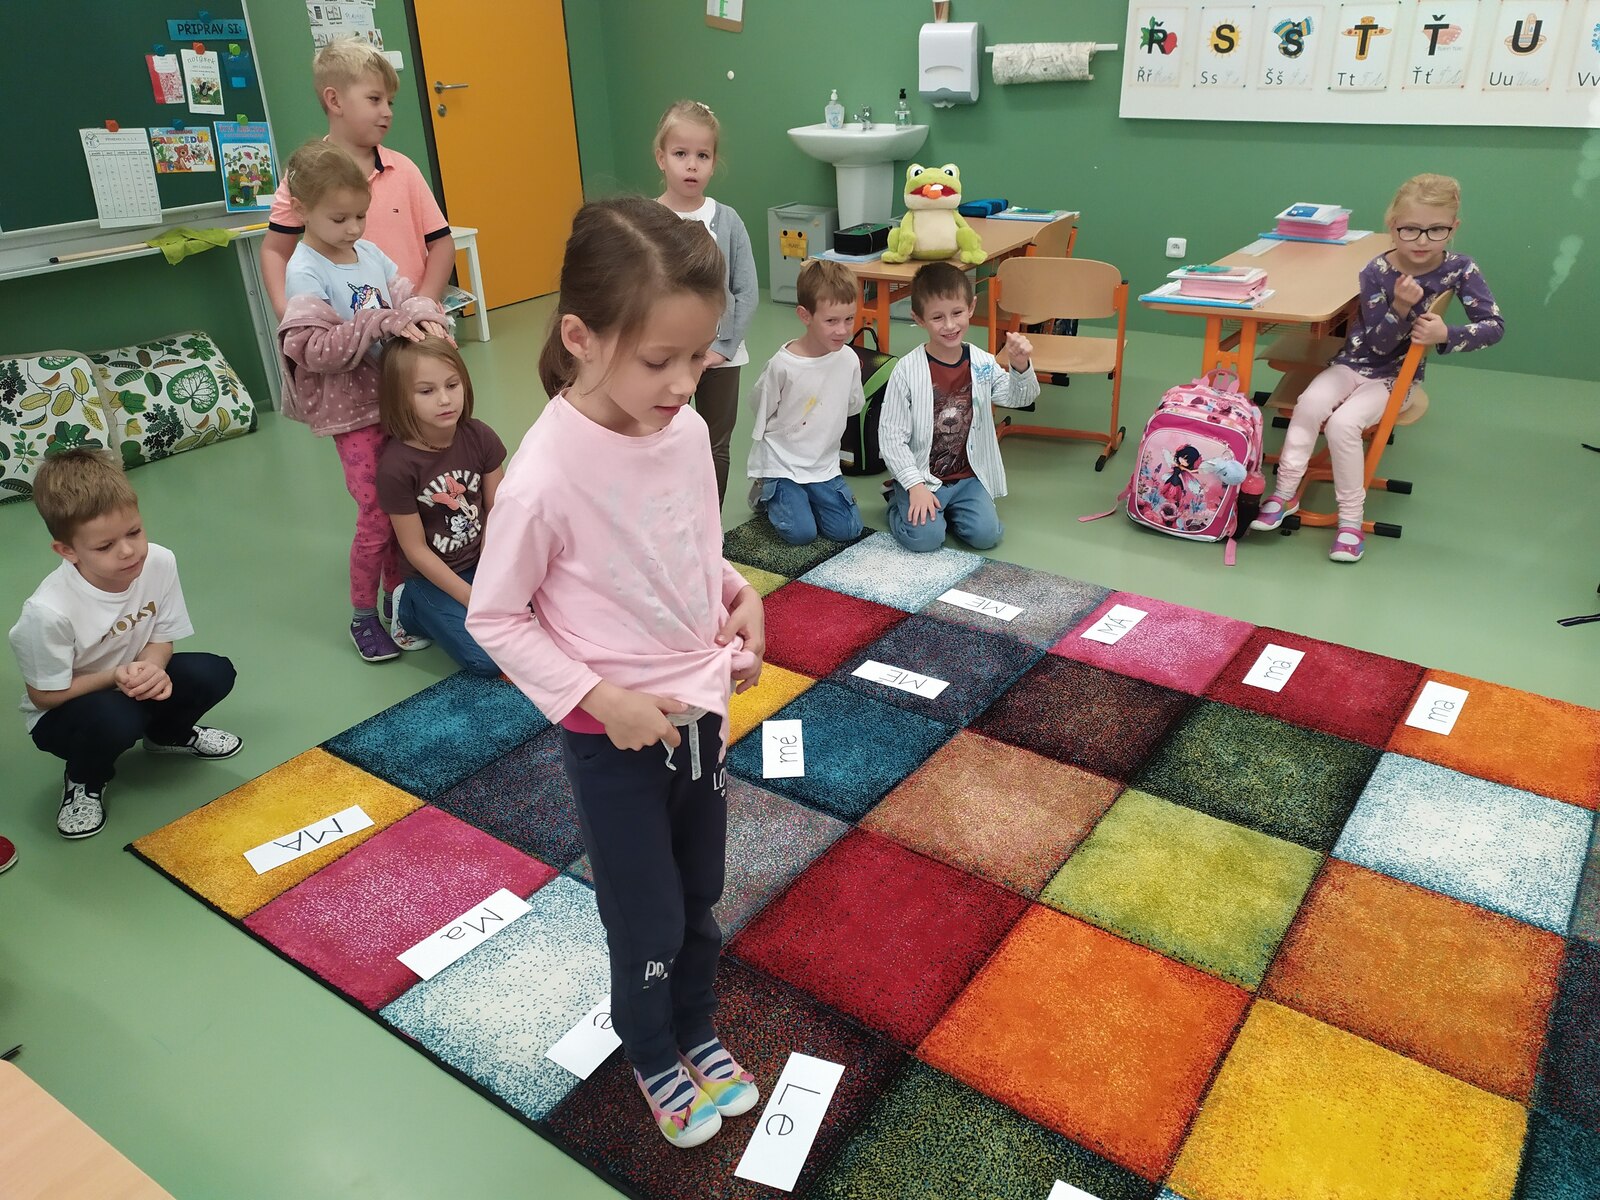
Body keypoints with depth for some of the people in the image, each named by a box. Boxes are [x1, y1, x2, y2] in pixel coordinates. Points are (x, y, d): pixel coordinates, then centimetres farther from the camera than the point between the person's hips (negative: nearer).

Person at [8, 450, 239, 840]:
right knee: (113, 719, -36)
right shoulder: (49, 612, -34)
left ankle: (168, 734, 17)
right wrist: (116, 677, -30)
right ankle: (84, 781, 2)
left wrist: (151, 668, -28)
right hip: (64, 710, -4)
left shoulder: (160, 563, -23)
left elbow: (161, 638, -6)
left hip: (133, 680, 5)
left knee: (214, 674, -19)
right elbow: (45, 695, -19)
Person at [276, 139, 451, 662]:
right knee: (377, 515, -4)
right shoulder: (305, 272, -12)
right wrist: (382, 323, -24)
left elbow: (407, 297, 7)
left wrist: (423, 316, -17)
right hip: (352, 410, -6)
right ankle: (362, 617, 14)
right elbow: (312, 349, -21)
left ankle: (397, 598, 30)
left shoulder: (370, 253, 6)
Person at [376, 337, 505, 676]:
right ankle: (412, 607, 9)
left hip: (481, 559, 4)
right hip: (434, 575, -4)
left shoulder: (479, 438, -12)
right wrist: (473, 599, -16)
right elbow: (416, 548, -16)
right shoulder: (395, 466, -22)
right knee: (488, 659, -14)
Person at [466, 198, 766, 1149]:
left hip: (702, 709, 5)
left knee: (700, 900, 24)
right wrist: (597, 700, -20)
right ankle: (653, 1056, 45)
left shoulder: (688, 429, -9)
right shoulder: (545, 478, -27)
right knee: (649, 925, 15)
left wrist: (738, 596, -8)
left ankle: (698, 1029, 51)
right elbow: (494, 619, -14)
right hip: (615, 739, -5)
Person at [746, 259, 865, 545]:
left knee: (848, 530, -2)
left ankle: (795, 495, 21)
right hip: (781, 464, -4)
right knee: (801, 533, -13)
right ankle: (768, 494, 16)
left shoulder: (849, 359, -9)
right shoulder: (782, 365, -21)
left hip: (825, 465, 4)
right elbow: (761, 412, -6)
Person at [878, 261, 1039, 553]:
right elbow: (891, 435, -12)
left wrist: (1021, 366, -20)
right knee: (924, 538, -21)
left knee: (986, 534, -15)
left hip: (969, 476, 3)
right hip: (921, 475, -3)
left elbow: (1018, 398, 2)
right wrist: (915, 486, -17)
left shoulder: (982, 363, -1)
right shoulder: (908, 371, -13)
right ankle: (899, 500, 12)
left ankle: (946, 507, 16)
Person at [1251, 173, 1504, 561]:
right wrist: (1400, 307, -32)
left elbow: (1494, 325, -11)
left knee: (1343, 422, -27)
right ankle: (1285, 493, -14)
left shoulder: (1459, 269, -11)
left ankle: (1351, 519, -16)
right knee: (1310, 403, -28)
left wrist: (1446, 334, -29)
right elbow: (1378, 344, -14)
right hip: (1355, 362, 2)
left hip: (1397, 376, -1)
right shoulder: (1376, 272, -13)